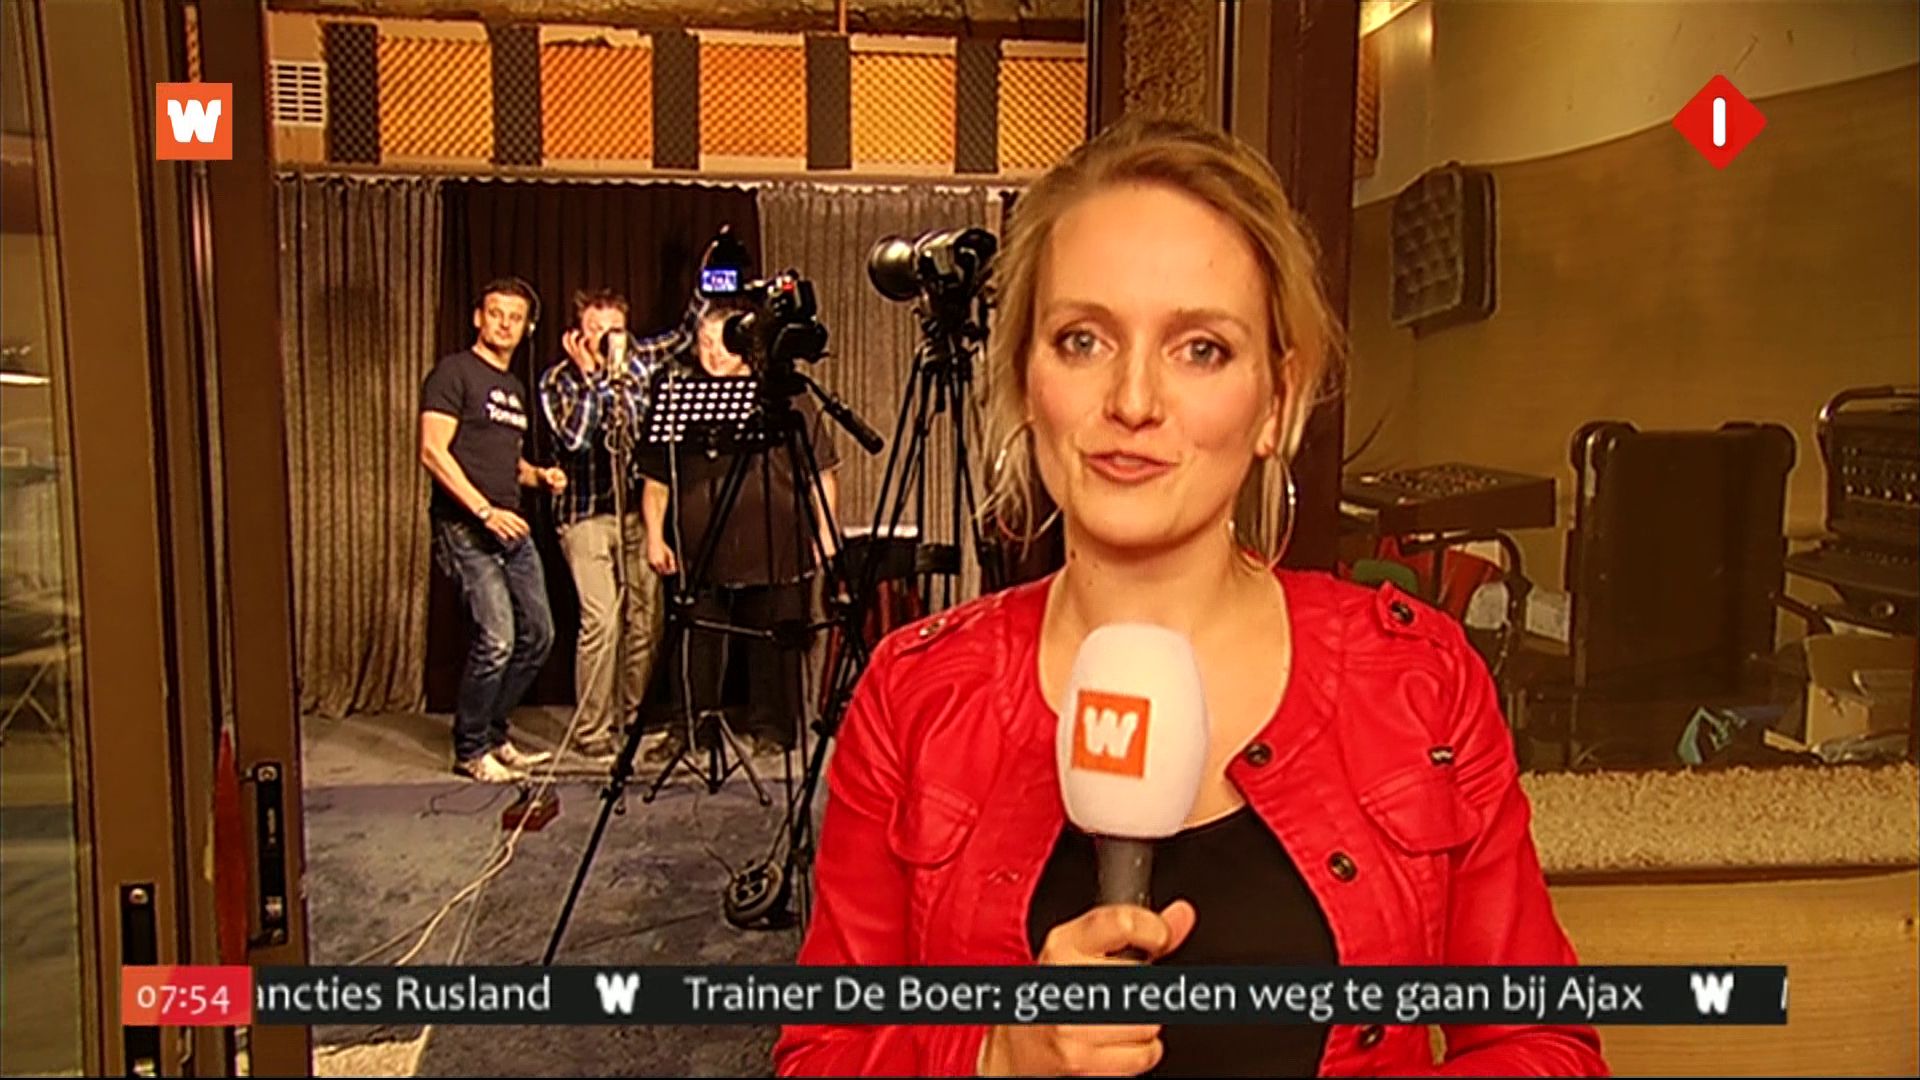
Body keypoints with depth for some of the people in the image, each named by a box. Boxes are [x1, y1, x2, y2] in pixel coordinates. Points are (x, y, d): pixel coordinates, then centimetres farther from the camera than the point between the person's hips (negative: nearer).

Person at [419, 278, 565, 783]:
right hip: (466, 527, -8)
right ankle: (471, 750, 4)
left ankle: (493, 734, 23)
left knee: (537, 634, 7)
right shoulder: (455, 371, -4)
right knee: (495, 639, -13)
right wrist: (485, 511, -20)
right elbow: (433, 452, -14)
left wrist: (539, 475, 7)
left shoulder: (515, 388, 20)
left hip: (510, 525, 8)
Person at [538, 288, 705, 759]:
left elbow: (686, 336, 16)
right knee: (601, 622, -12)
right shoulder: (559, 379, -4)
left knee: (647, 620, 3)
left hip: (637, 509, 4)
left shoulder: (637, 360, 7)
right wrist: (591, 377, -18)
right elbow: (575, 437, -20)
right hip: (586, 514, -4)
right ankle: (591, 731, -1)